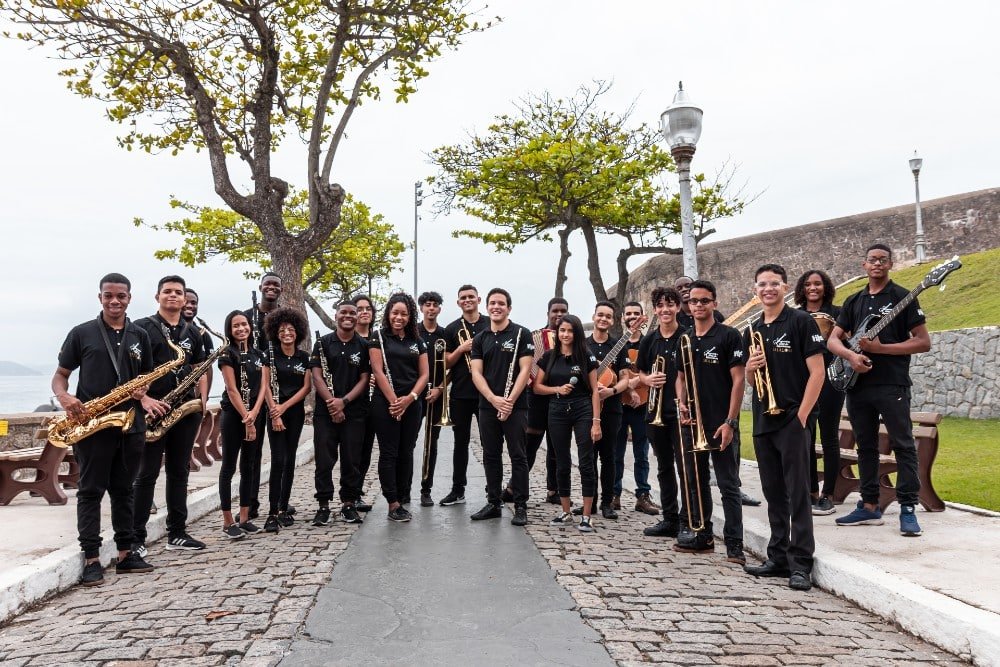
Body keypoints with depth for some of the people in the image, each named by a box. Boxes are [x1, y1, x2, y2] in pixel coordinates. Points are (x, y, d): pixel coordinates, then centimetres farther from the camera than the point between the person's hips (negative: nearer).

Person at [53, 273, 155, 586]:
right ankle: (91, 558, 5)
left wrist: (143, 390, -5)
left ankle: (126, 553, 18)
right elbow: (60, 375, 4)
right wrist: (64, 398, -17)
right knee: (91, 490, 1)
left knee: (123, 490, 11)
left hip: (130, 424, 3)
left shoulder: (140, 336, 10)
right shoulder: (81, 333, 1)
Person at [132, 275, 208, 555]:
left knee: (179, 471, 10)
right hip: (154, 409, -5)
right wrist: (144, 399, -19)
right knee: (147, 473, -2)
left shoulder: (193, 332, 13)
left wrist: (203, 401, 4)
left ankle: (177, 533, 18)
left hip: (186, 409, 5)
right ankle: (137, 537, 5)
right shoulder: (142, 327, -2)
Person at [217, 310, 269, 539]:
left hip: (256, 414, 6)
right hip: (233, 415, -5)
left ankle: (244, 518, 15)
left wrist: (254, 413, -13)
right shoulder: (227, 354, -6)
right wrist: (246, 420, -16)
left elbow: (264, 386, 3)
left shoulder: (259, 354, 10)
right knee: (229, 467, 0)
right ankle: (228, 522, 4)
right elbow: (232, 390, -12)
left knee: (249, 466, 9)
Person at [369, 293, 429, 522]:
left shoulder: (417, 341, 11)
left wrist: (409, 398, -9)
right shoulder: (379, 337, 1)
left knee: (406, 453, 9)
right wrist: (394, 400, -14)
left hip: (412, 404, 4)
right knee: (389, 453, -2)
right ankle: (393, 505, 0)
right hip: (385, 403, -4)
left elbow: (423, 374, 7)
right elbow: (378, 371, -7)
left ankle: (403, 498, 19)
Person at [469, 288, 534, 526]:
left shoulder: (521, 334, -2)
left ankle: (521, 507, 7)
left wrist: (510, 400, -16)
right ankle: (493, 503, 20)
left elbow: (525, 370, -8)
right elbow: (476, 373, 2)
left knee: (518, 455, 0)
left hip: (515, 405, -4)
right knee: (491, 456, 10)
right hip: (488, 405, 4)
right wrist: (493, 398, -14)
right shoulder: (480, 339, 10)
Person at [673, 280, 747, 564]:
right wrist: (682, 403, -1)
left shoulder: (728, 336, -5)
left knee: (728, 485, -2)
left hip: (721, 424, -6)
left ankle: (734, 544, 4)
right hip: (693, 423, 6)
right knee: (696, 481, 13)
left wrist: (730, 421, -15)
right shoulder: (685, 339, 11)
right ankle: (703, 536, 25)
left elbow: (738, 380, -9)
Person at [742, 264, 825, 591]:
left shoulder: (801, 321, -4)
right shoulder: (752, 330, 13)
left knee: (797, 492, -3)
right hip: (762, 421, 6)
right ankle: (778, 557, 22)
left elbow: (817, 372, -8)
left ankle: (801, 563, 4)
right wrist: (749, 368, -4)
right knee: (773, 492, 12)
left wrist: (801, 415, -14)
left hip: (792, 420, -6)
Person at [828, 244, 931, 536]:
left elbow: (923, 342, -6)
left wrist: (880, 348, -15)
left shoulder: (903, 297, -1)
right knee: (866, 447, 10)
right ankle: (870, 506, 18)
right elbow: (833, 340, 9)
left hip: (892, 385, -5)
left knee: (903, 445, -5)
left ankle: (908, 509, 0)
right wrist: (851, 355, -13)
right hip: (857, 385, 5)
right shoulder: (853, 301, 14)